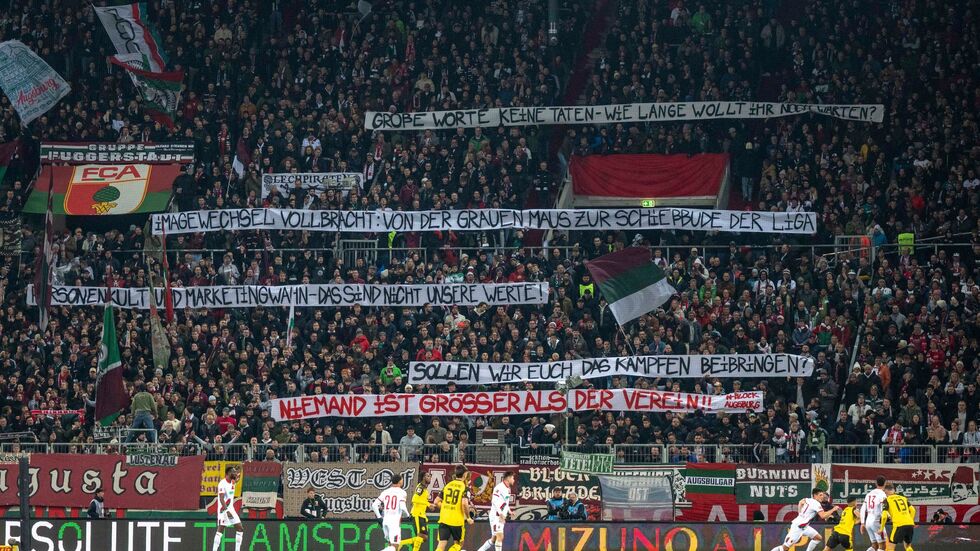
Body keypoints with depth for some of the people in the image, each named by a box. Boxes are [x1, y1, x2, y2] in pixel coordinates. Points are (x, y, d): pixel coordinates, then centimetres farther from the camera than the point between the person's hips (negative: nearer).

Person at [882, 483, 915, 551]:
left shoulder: (887, 500, 6)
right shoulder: (903, 498, 21)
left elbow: (884, 516, -2)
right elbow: (912, 510, 16)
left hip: (899, 525, -5)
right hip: (910, 524, 5)